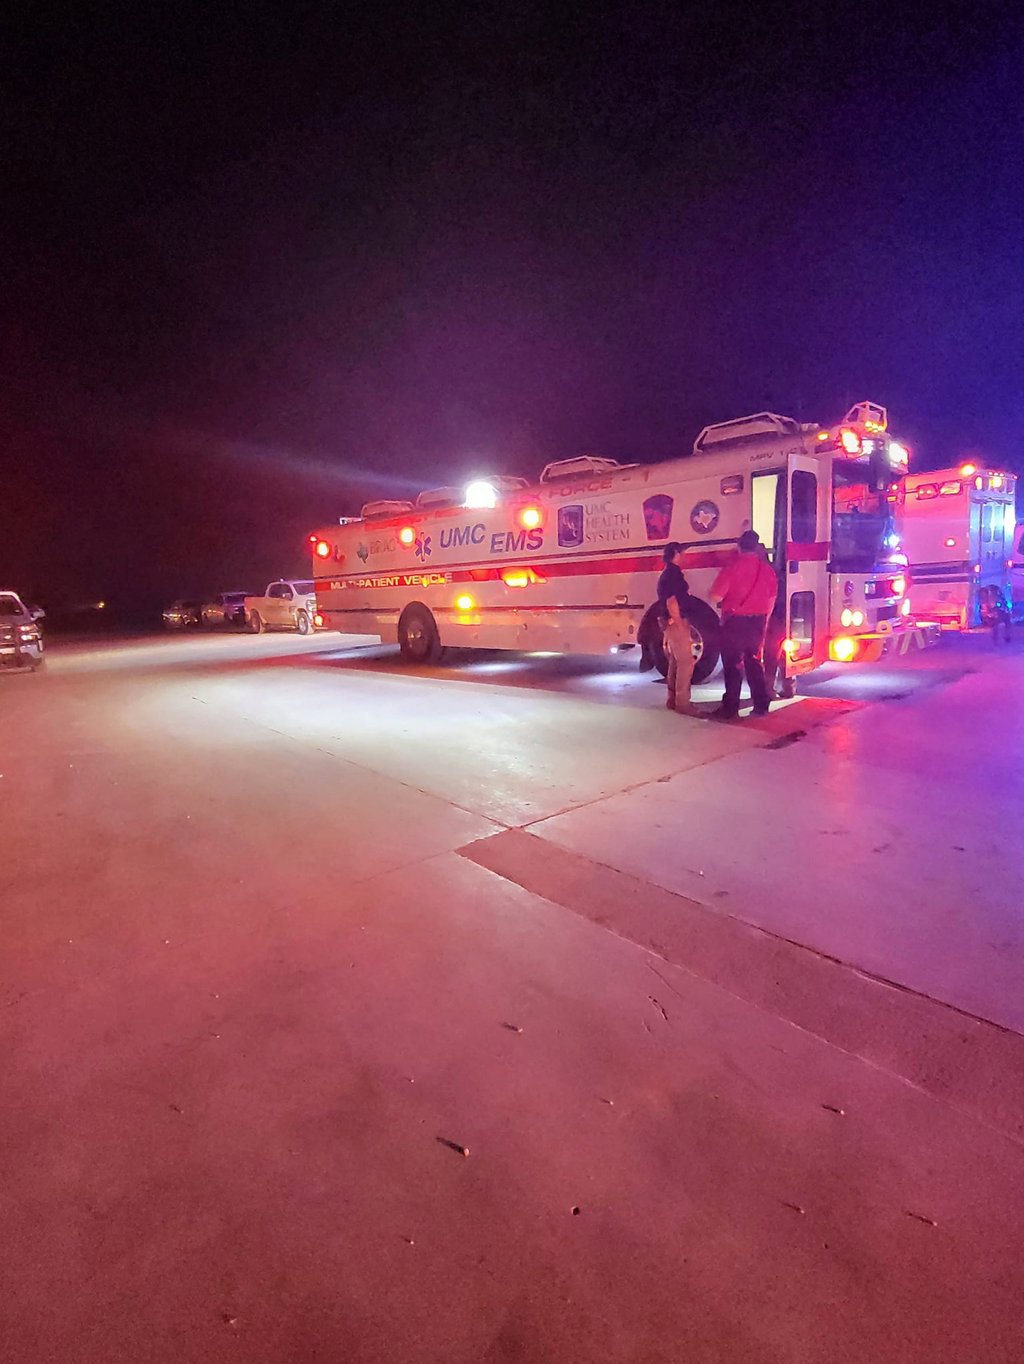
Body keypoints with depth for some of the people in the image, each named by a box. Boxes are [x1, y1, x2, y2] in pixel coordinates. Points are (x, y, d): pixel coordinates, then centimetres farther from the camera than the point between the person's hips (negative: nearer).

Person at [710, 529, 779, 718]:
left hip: (735, 621, -5)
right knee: (754, 663, 14)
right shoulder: (767, 568, 4)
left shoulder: (733, 566, -11)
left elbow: (716, 596, -14)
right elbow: (772, 599, 11)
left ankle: (730, 708, 2)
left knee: (733, 665, 1)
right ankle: (761, 705, 17)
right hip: (757, 622, 5)